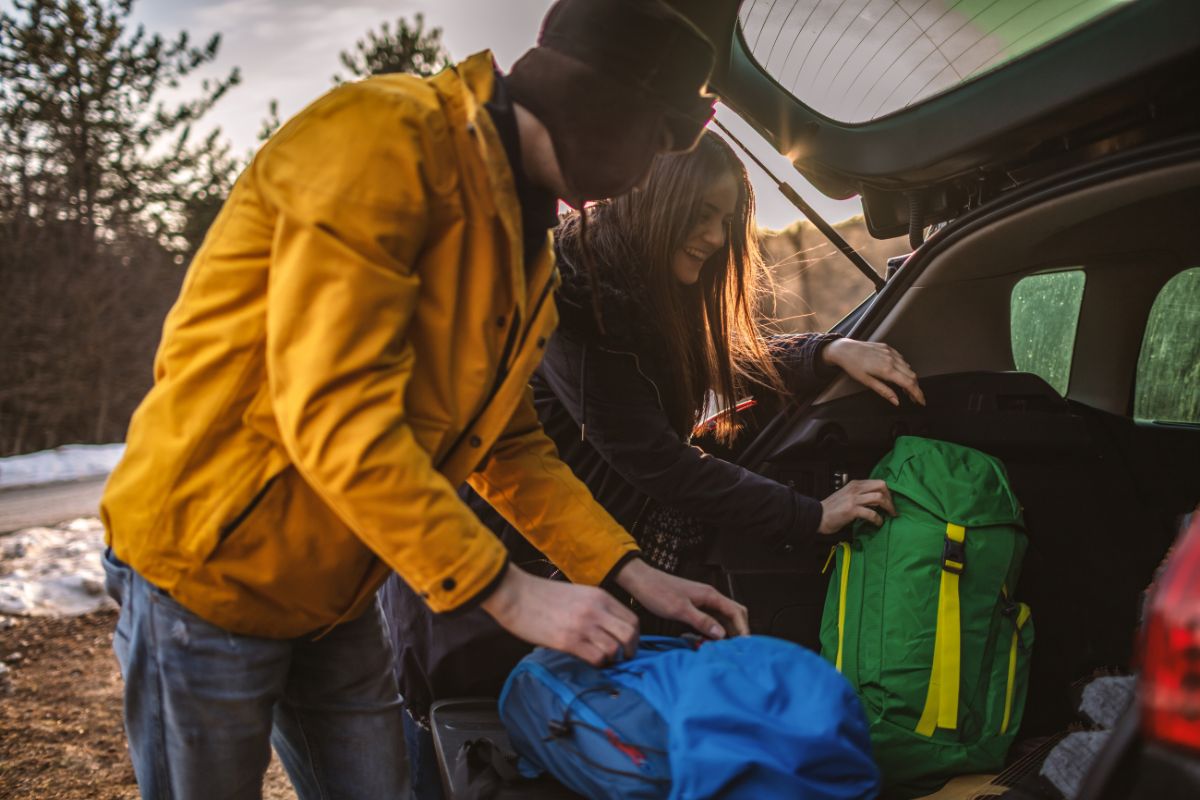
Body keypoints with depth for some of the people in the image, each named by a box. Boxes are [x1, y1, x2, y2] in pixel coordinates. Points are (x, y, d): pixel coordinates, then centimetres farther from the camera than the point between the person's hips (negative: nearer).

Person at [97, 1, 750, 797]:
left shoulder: (524, 241, 7)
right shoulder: (385, 137, -23)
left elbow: (513, 446, 11)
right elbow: (334, 417, -29)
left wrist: (631, 573, 0)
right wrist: (507, 591, -26)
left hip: (336, 596, 8)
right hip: (209, 574, -8)